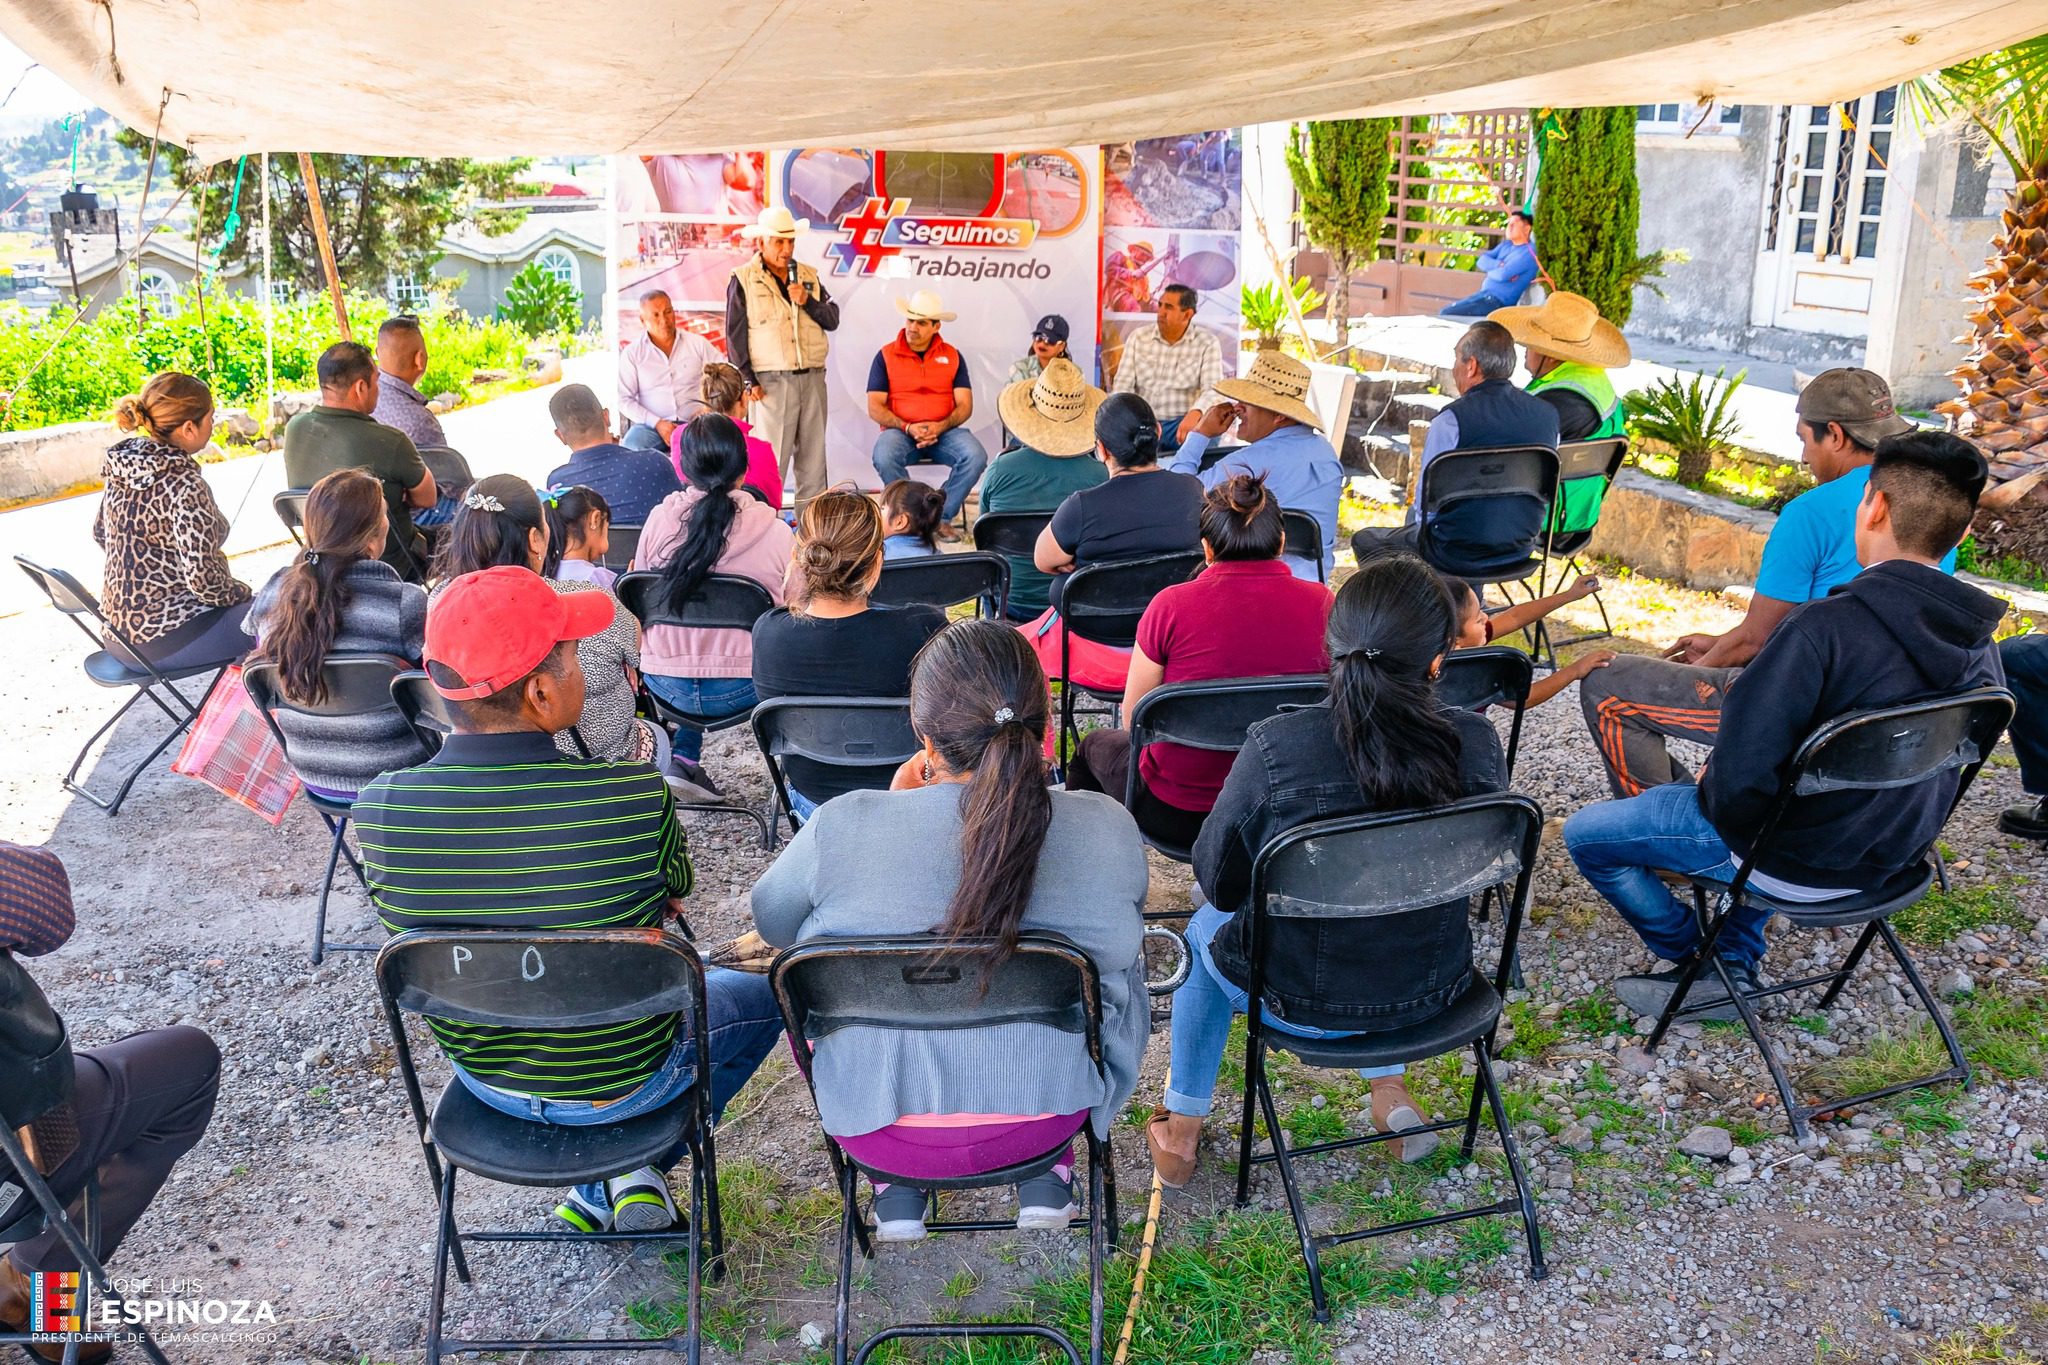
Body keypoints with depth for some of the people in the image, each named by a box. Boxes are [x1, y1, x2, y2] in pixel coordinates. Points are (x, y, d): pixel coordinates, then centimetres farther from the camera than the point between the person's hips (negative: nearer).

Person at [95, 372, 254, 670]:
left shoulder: (121, 467, 0)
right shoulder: (184, 485, -25)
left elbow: (100, 531, 15)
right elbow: (203, 580, -26)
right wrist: (241, 592, -7)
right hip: (165, 639, -9)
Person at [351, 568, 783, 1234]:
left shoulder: (380, 808, -21)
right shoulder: (636, 795, -30)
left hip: (482, 1075, 4)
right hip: (624, 1082, -3)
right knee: (758, 993, 24)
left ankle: (599, 1184, 28)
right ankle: (638, 1170, 19)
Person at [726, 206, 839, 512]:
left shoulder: (809, 277, 15)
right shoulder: (743, 280, 0)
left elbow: (833, 319, 10)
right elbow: (735, 334, -3)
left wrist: (807, 302, -8)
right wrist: (748, 381, -9)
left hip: (813, 377, 5)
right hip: (772, 380, -5)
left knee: (814, 455, 7)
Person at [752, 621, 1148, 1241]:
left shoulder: (841, 827, -24)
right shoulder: (1108, 829, -19)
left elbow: (772, 921, -1)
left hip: (875, 1121, -1)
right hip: (1047, 1112, 1)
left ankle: (896, 1192, 31)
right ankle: (1046, 1174, 33)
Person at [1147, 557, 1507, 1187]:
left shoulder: (1277, 746, -28)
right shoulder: (1477, 744, -20)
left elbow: (1218, 879, -12)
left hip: (1299, 1001, -3)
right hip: (1431, 993, 3)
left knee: (1207, 928, 32)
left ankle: (1181, 1130, 42)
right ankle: (1389, 1090, 41)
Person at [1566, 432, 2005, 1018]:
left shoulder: (1825, 627, -31)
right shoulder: (1978, 636, -7)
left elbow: (1742, 777, -33)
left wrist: (1712, 791, -9)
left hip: (1800, 864, -7)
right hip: (1897, 854, 7)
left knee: (1585, 833, 7)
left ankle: (1697, 960, 21)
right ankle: (1735, 964, 29)